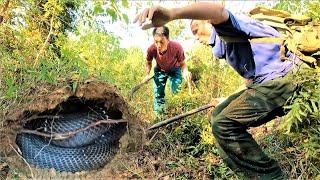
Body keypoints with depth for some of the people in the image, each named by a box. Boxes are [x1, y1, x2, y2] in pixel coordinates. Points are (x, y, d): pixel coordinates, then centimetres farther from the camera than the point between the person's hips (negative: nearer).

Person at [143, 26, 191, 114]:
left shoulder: (177, 47, -38)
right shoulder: (151, 49, -32)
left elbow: (182, 63, -21)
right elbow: (149, 62, -7)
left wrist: (185, 71, -43)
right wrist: (147, 74, -21)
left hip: (174, 69, -1)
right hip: (160, 70, 1)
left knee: (175, 91, -17)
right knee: (158, 94, 2)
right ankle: (159, 113, 25)